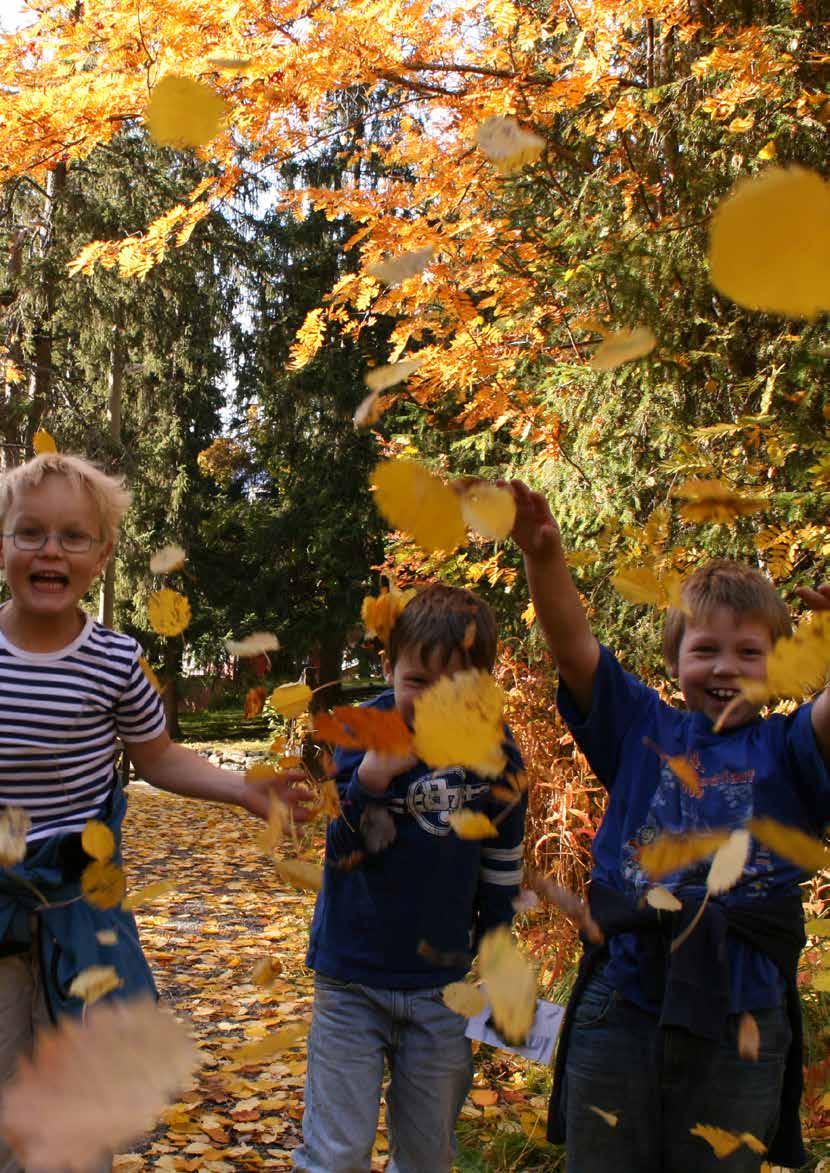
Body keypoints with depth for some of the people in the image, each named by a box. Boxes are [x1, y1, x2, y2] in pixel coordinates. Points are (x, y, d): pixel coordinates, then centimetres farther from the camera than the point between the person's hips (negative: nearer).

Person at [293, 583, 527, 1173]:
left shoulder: (496, 757, -6)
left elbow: (501, 871, 6)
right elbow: (341, 855, -15)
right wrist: (369, 781, -31)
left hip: (445, 988, 2)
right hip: (352, 981, -2)